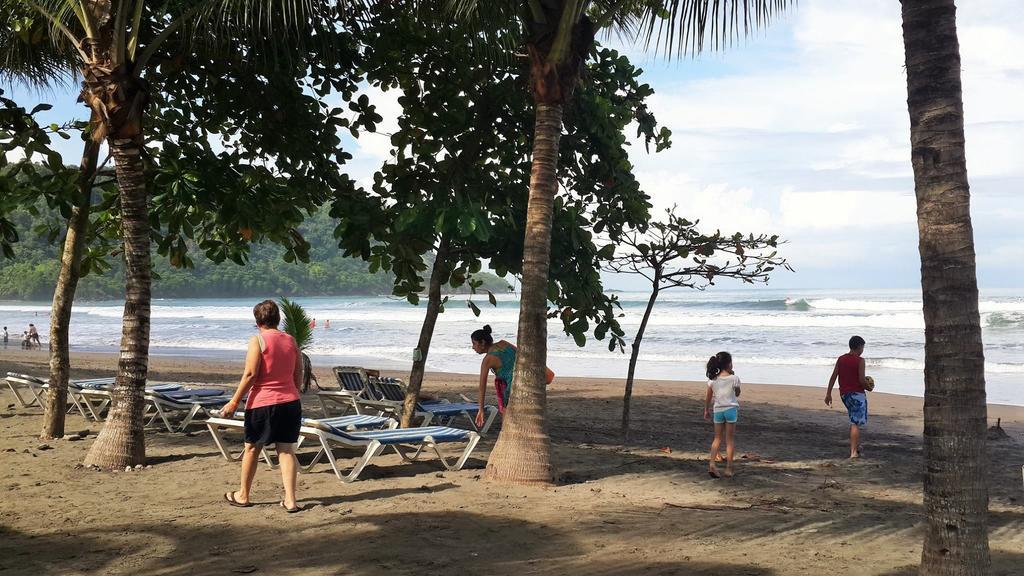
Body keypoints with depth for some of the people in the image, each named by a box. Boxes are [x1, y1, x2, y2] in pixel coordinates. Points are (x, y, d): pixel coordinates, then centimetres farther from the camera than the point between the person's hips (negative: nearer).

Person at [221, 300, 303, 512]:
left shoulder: (258, 341, -9)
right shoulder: (291, 341, 8)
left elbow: (250, 374, -15)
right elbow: (299, 377, 11)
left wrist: (234, 402, -10)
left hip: (262, 403, -4)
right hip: (290, 402, 4)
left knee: (252, 449, 12)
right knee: (287, 450, 5)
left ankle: (243, 495, 26)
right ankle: (290, 500, -1)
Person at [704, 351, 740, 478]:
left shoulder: (713, 379, -1)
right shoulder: (734, 378, -8)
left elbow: (708, 397, 5)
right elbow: (737, 394, 8)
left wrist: (706, 410, 18)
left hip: (717, 410, 3)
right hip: (731, 409, -3)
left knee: (717, 438, 13)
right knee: (730, 440, 6)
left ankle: (712, 462, -7)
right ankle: (728, 469, 5)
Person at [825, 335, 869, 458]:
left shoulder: (841, 359, 6)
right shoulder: (860, 361, -11)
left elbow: (833, 377, 4)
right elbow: (862, 380, -17)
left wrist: (828, 394, 7)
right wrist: (868, 383, 5)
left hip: (844, 393, 7)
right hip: (857, 393, -6)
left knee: (854, 421, 24)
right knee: (856, 423, -7)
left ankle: (856, 445, 28)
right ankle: (853, 452, -12)